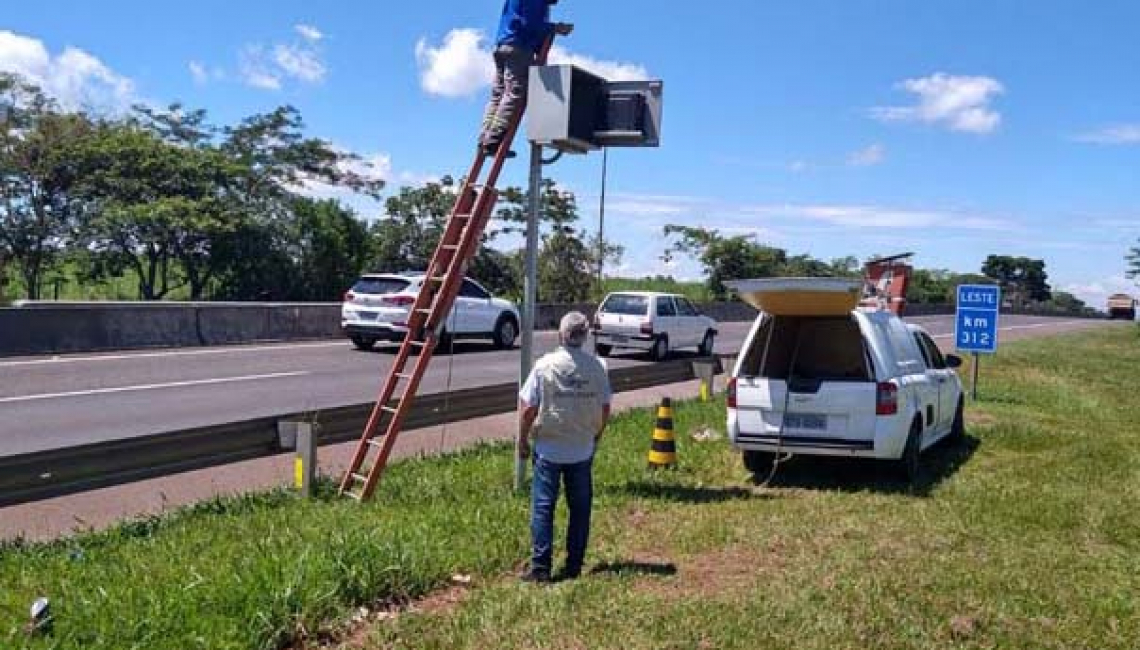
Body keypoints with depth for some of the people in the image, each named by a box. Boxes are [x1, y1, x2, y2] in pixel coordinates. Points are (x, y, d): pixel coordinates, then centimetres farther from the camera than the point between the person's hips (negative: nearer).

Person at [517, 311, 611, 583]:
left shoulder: (545, 365, -10)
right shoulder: (597, 367, -2)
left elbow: (528, 408, -9)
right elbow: (605, 409, 4)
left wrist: (523, 440, 5)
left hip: (549, 448, -3)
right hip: (583, 450, 3)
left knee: (542, 507, 3)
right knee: (580, 508, 11)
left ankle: (540, 567, 2)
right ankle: (574, 566, 16)